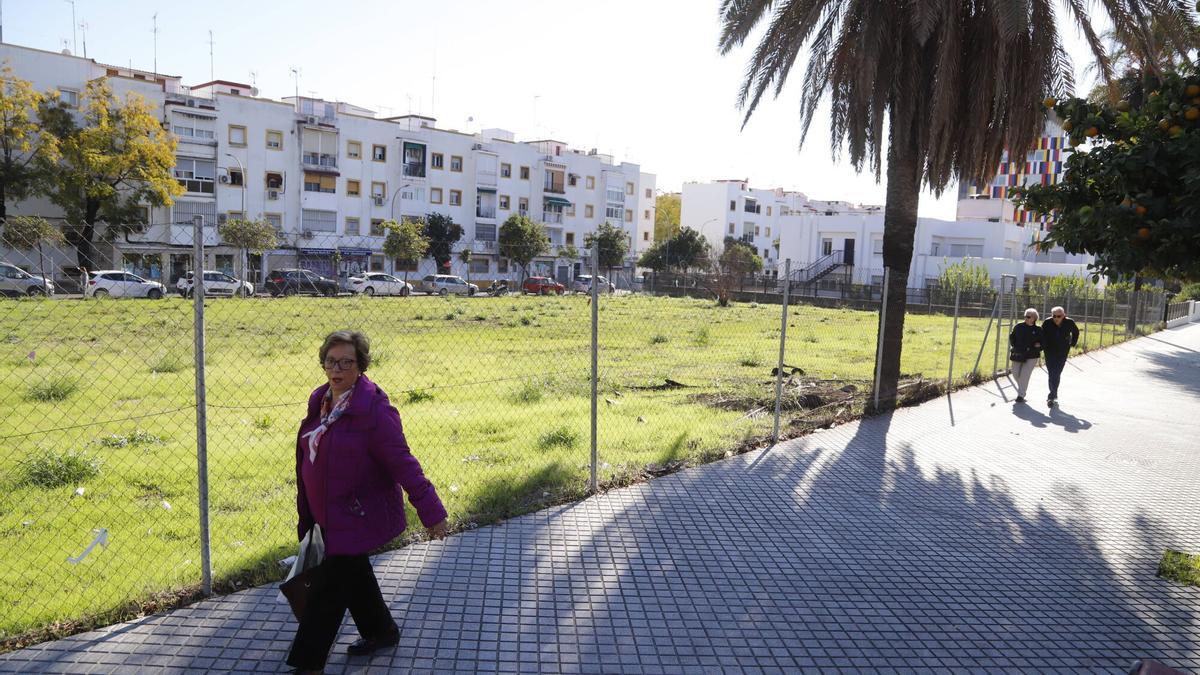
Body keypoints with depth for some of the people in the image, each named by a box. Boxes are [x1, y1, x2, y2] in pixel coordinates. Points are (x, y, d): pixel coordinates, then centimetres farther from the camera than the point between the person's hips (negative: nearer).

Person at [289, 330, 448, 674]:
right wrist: (307, 510, 23)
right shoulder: (320, 401, 2)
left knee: (329, 590, 0)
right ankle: (381, 631, 43)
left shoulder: (374, 409, -22)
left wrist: (431, 512, -22)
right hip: (328, 514, 8)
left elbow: (402, 463, -22)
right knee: (354, 575, 23)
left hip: (358, 516, -8)